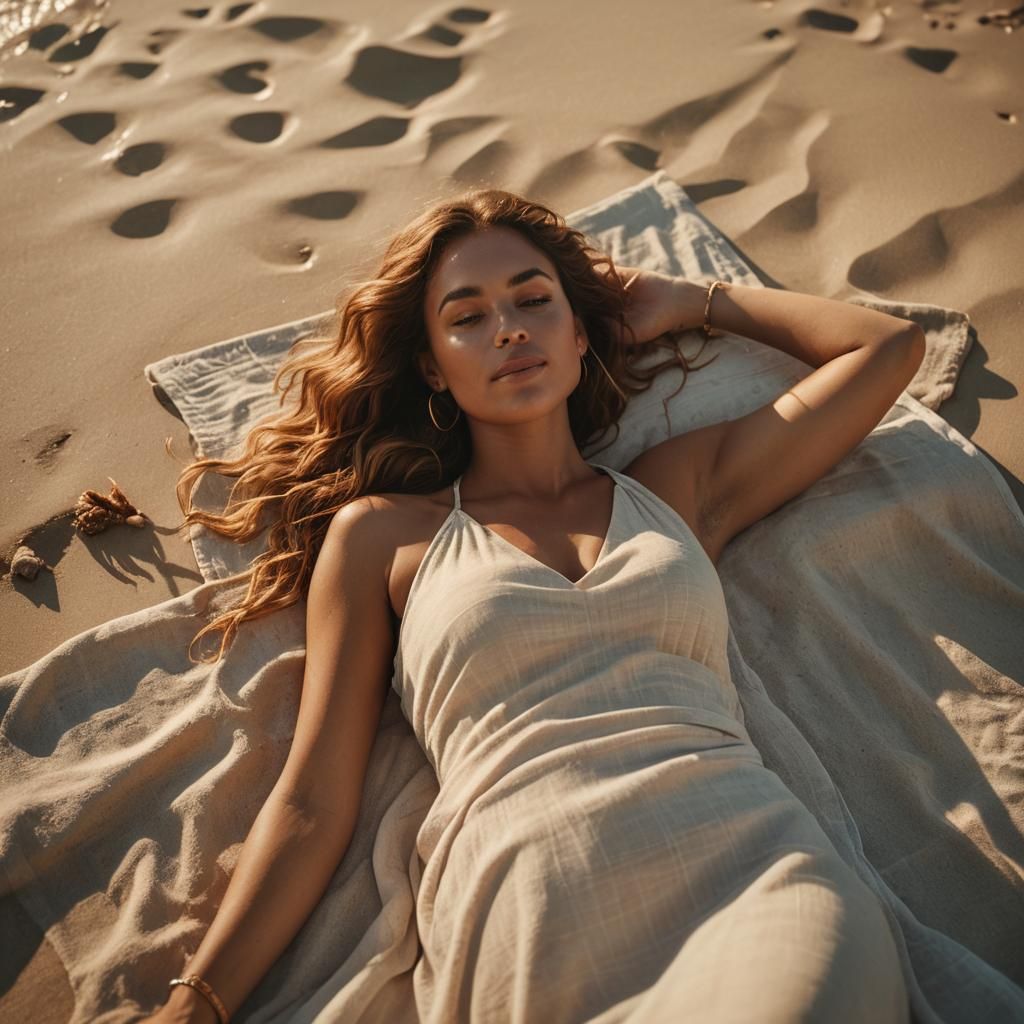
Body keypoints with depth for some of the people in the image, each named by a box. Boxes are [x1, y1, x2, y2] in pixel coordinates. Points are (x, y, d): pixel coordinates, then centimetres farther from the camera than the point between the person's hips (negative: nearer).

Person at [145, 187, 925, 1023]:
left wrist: (692, 300, 29)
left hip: (753, 868, 2)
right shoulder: (381, 533, 14)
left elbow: (891, 346, 25)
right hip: (531, 921, -1)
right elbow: (312, 805, 12)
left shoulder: (679, 485, 20)